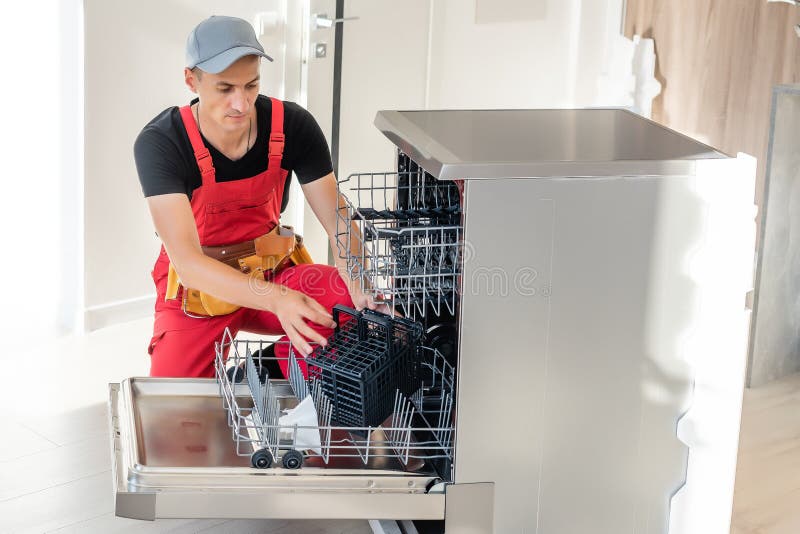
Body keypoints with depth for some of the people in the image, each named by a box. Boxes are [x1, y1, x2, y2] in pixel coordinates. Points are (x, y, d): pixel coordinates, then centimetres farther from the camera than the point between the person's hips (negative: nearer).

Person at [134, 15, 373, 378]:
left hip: (270, 275, 3)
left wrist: (362, 289, -36)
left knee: (360, 307, -24)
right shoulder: (158, 144, -23)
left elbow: (338, 224, -15)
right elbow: (187, 262, -32)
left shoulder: (292, 126, -14)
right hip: (198, 286, -2)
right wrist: (276, 299, -47)